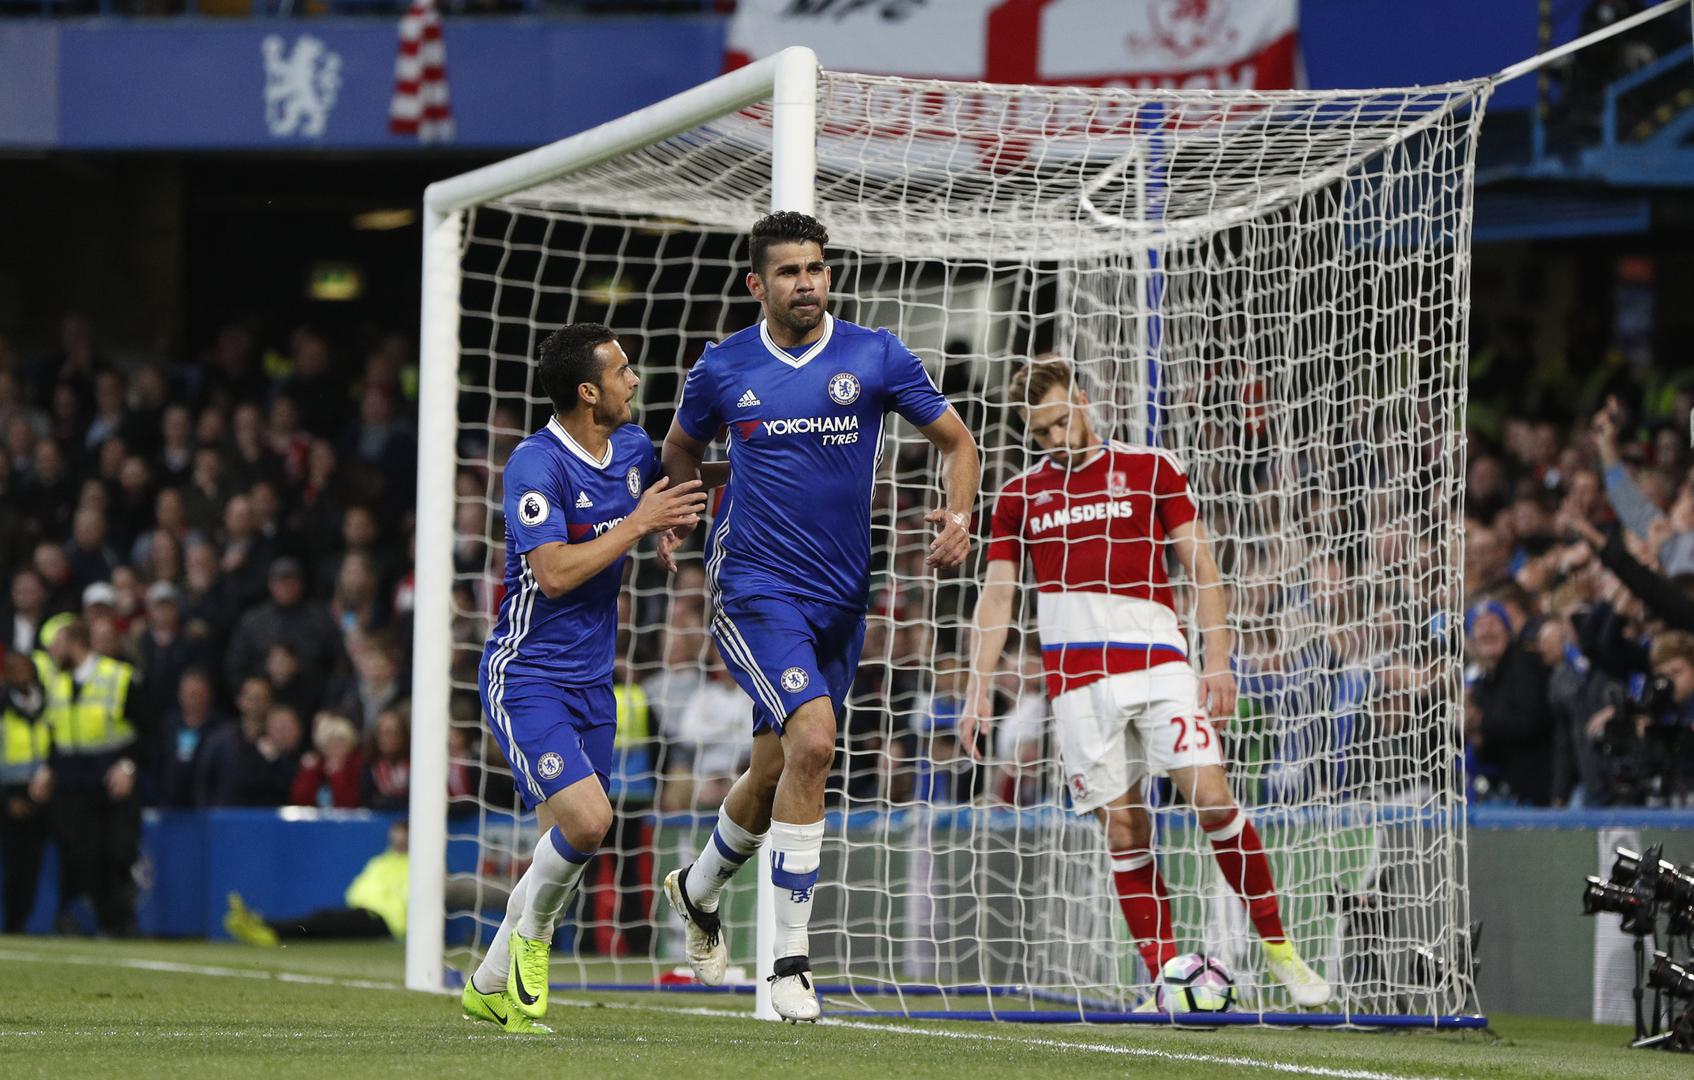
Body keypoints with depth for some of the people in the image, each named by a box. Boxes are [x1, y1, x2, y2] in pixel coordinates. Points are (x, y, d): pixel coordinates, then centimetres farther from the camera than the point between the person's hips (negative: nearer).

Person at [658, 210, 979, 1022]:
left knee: (776, 771, 14)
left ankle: (699, 890, 45)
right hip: (753, 589, -3)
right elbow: (683, 447, 19)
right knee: (812, 740, -23)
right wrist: (676, 516, 2)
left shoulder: (875, 357, -1)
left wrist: (960, 515, -11)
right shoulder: (723, 369, 0)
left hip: (840, 597, 3)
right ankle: (789, 959, -16)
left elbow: (956, 442, 7)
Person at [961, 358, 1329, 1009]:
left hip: (1158, 664, -2)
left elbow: (1201, 566, 6)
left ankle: (1277, 948, -3)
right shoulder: (1020, 495, 13)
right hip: (1077, 680, 2)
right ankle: (1165, 974, 2)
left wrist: (1217, 659, -3)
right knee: (1123, 831, -2)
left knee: (1212, 799, -14)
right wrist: (978, 688, 6)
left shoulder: (1150, 468, 7)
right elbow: (997, 594, 15)